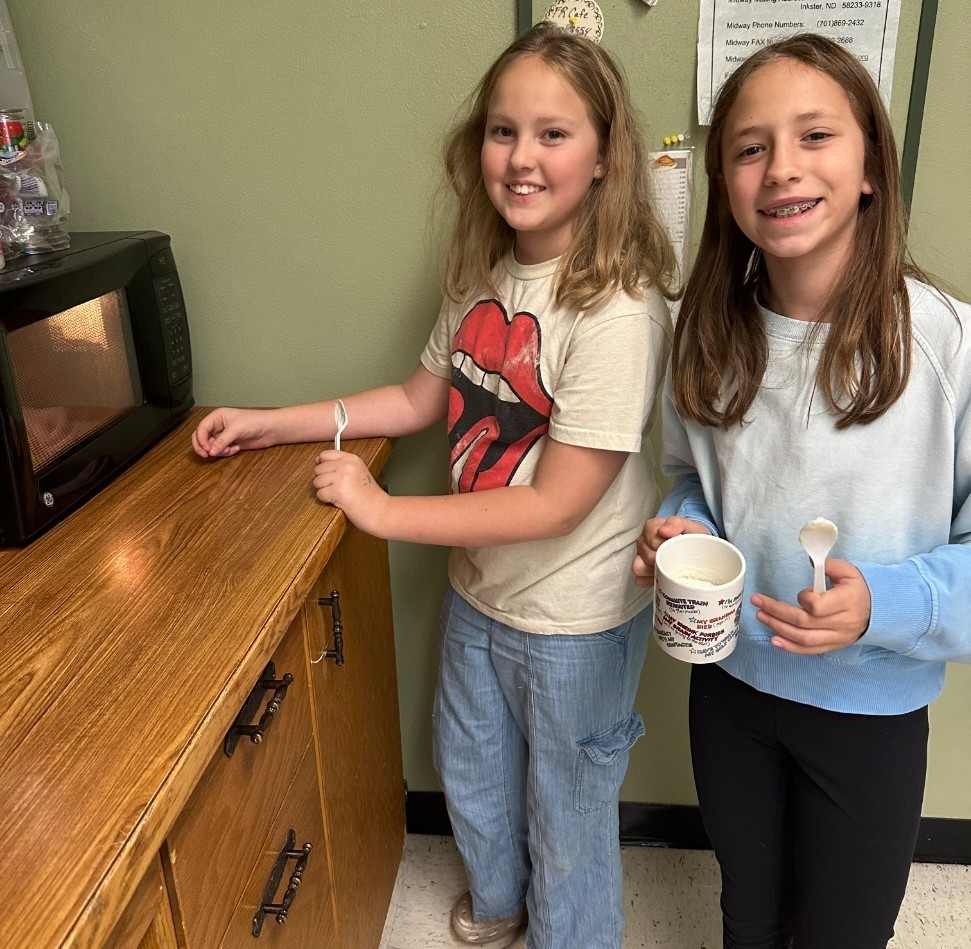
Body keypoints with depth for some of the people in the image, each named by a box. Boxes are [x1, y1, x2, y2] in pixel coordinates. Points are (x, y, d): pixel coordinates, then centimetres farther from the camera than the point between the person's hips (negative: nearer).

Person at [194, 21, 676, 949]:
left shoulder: (616, 314, -27)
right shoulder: (484, 275, -4)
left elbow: (555, 503, -26)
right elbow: (422, 396, 7)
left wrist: (382, 511, -21)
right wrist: (270, 423, 3)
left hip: (572, 623, -7)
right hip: (476, 591, 7)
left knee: (565, 812, 19)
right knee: (469, 776, 29)